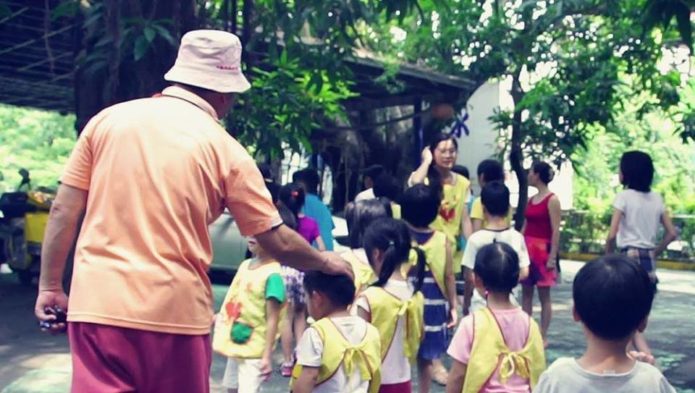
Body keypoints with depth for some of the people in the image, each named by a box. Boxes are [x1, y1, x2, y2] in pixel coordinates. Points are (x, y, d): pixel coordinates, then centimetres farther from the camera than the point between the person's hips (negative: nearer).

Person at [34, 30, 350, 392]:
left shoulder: (108, 119, 4)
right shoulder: (225, 149, 0)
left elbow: (64, 210, 4)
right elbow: (278, 243, 3)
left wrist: (50, 287, 13)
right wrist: (326, 263, 20)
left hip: (98, 303, 1)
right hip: (175, 310, -1)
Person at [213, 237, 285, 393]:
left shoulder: (273, 275, -21)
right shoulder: (245, 265, 4)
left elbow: (272, 319, -23)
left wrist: (267, 355, -26)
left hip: (253, 350, -9)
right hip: (235, 344, 9)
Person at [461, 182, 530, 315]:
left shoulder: (476, 239, -13)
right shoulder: (517, 237, -3)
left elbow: (469, 277, -9)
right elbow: (524, 273, 0)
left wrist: (466, 303, 3)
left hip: (481, 304, -3)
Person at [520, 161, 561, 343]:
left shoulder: (552, 200, -8)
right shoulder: (531, 200, 13)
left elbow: (556, 231, -13)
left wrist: (552, 256, -18)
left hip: (542, 249, -7)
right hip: (527, 249, 7)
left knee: (544, 295, 0)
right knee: (526, 293, 9)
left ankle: (543, 336, 6)